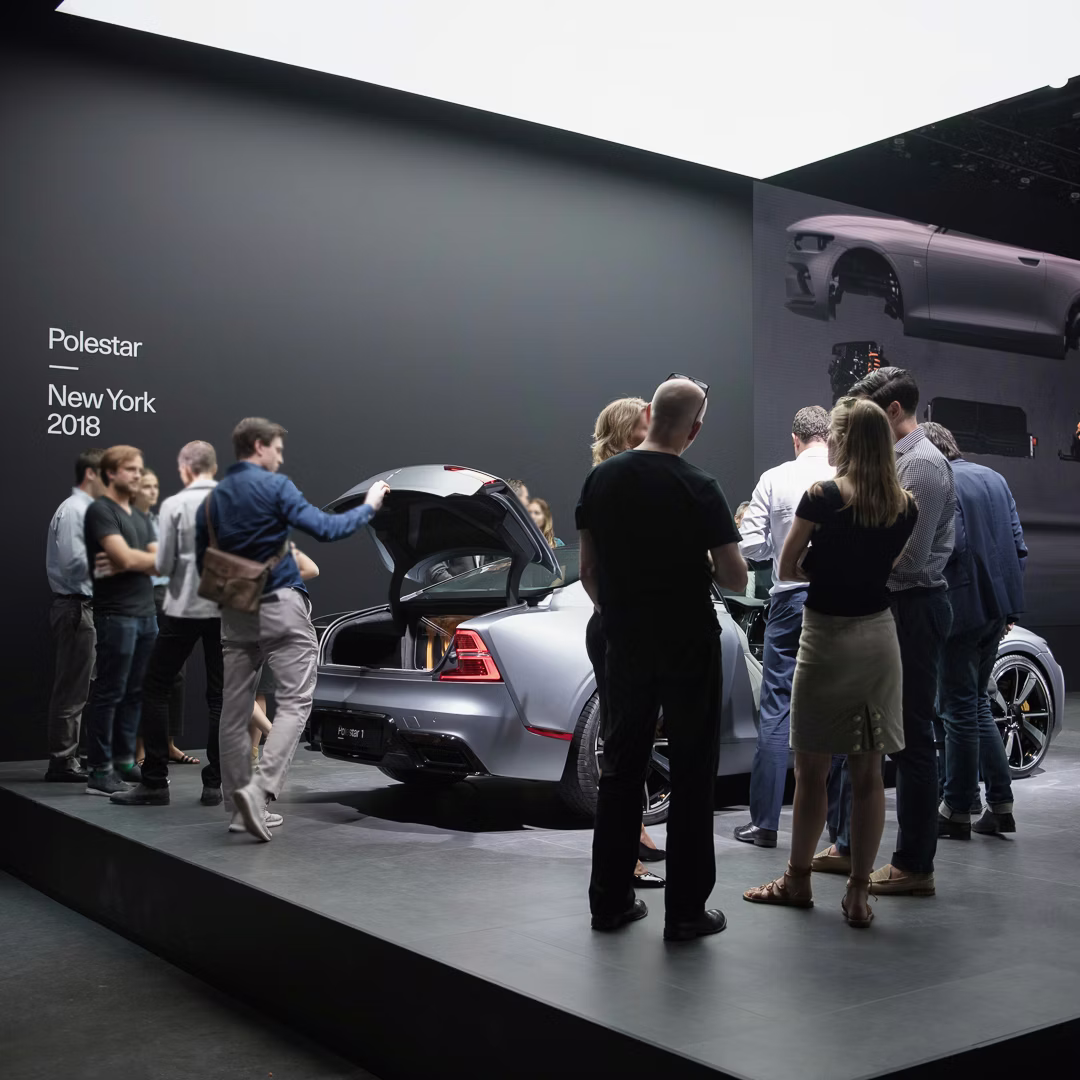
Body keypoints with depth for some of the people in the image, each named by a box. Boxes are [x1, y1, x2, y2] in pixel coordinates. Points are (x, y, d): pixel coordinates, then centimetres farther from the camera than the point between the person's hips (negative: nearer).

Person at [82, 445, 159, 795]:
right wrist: (156, 558, 0)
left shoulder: (141, 517, 18)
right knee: (109, 692, -4)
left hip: (146, 614, 8)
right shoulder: (100, 511, -7)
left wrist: (132, 563, -9)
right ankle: (100, 770, 0)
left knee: (135, 692, 10)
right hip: (116, 615, -8)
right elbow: (126, 558, -17)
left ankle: (124, 760, 18)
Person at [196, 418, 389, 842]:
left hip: (234, 614, 7)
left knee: (235, 709, 9)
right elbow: (324, 528, -12)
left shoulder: (213, 499, 13)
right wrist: (369, 507, 0)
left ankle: (238, 804, 13)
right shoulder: (274, 486, -5)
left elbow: (202, 561, 15)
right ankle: (261, 787, -22)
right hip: (279, 606, -6)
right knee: (294, 701, -6)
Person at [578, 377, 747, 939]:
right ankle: (686, 911, 9)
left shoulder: (601, 479, 0)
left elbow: (588, 570, 6)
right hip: (690, 649, -4)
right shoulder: (698, 489, -13)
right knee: (691, 775, 4)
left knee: (621, 767, 13)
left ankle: (611, 901, 20)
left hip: (625, 644, 4)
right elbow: (735, 578, -12)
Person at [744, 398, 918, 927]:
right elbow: (884, 566, 11)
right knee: (868, 773, 8)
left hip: (826, 638, -4)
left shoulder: (822, 496, -12)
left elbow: (785, 570, -5)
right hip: (878, 639, 4)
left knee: (811, 770, 9)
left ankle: (798, 881, 23)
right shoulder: (906, 508, 1)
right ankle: (859, 893, 12)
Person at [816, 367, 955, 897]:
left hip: (912, 610, -10)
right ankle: (849, 845, 26)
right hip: (885, 609, 10)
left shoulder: (923, 464, -15)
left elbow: (907, 559, -22)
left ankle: (914, 865, 8)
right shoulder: (895, 460, 14)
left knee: (911, 739, -2)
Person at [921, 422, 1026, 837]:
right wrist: (1008, 601, 18)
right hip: (998, 605, 8)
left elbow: (951, 546, -23)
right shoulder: (994, 478, 13)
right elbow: (1018, 544, 14)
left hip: (961, 608, -8)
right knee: (977, 703, 17)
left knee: (959, 709, 0)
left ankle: (957, 810, 8)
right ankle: (1000, 805, 18)